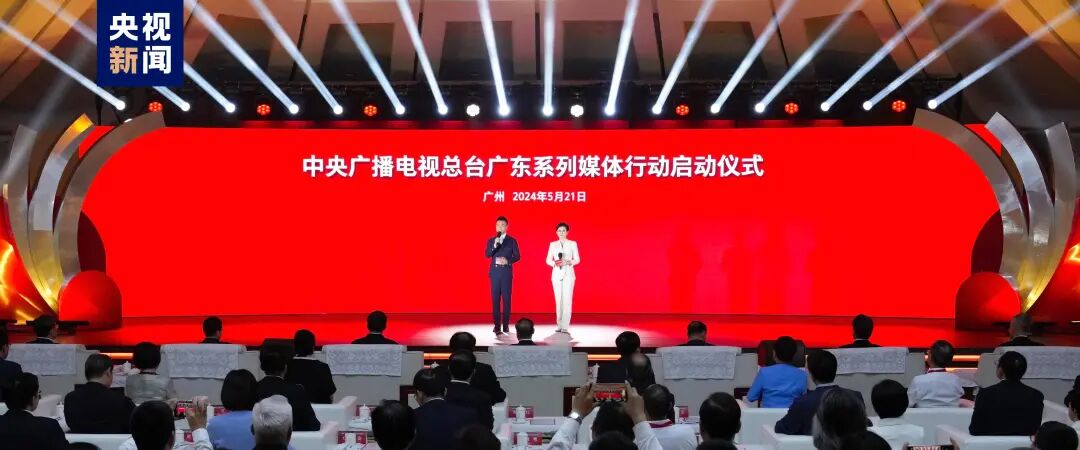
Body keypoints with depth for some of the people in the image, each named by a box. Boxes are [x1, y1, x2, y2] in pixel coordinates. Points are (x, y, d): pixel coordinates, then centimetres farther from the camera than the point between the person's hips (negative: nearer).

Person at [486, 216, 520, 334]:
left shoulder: (512, 241, 5)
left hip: (506, 272, -1)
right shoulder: (491, 241, 10)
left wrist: (507, 260, -14)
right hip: (494, 272, 1)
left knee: (506, 299, -1)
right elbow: (487, 255, -1)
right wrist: (494, 246, -17)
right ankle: (497, 326, 0)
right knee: (495, 299, -1)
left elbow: (517, 256, 3)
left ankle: (505, 325, 5)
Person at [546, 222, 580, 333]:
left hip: (568, 274, -2)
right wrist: (555, 263, -13)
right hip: (557, 274, 2)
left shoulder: (572, 244, 4)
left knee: (567, 299, -10)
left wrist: (568, 262, -16)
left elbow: (577, 259, 3)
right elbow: (548, 260, 8)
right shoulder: (552, 244, 9)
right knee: (558, 300, 1)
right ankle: (559, 325, 8)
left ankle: (565, 326, -10)